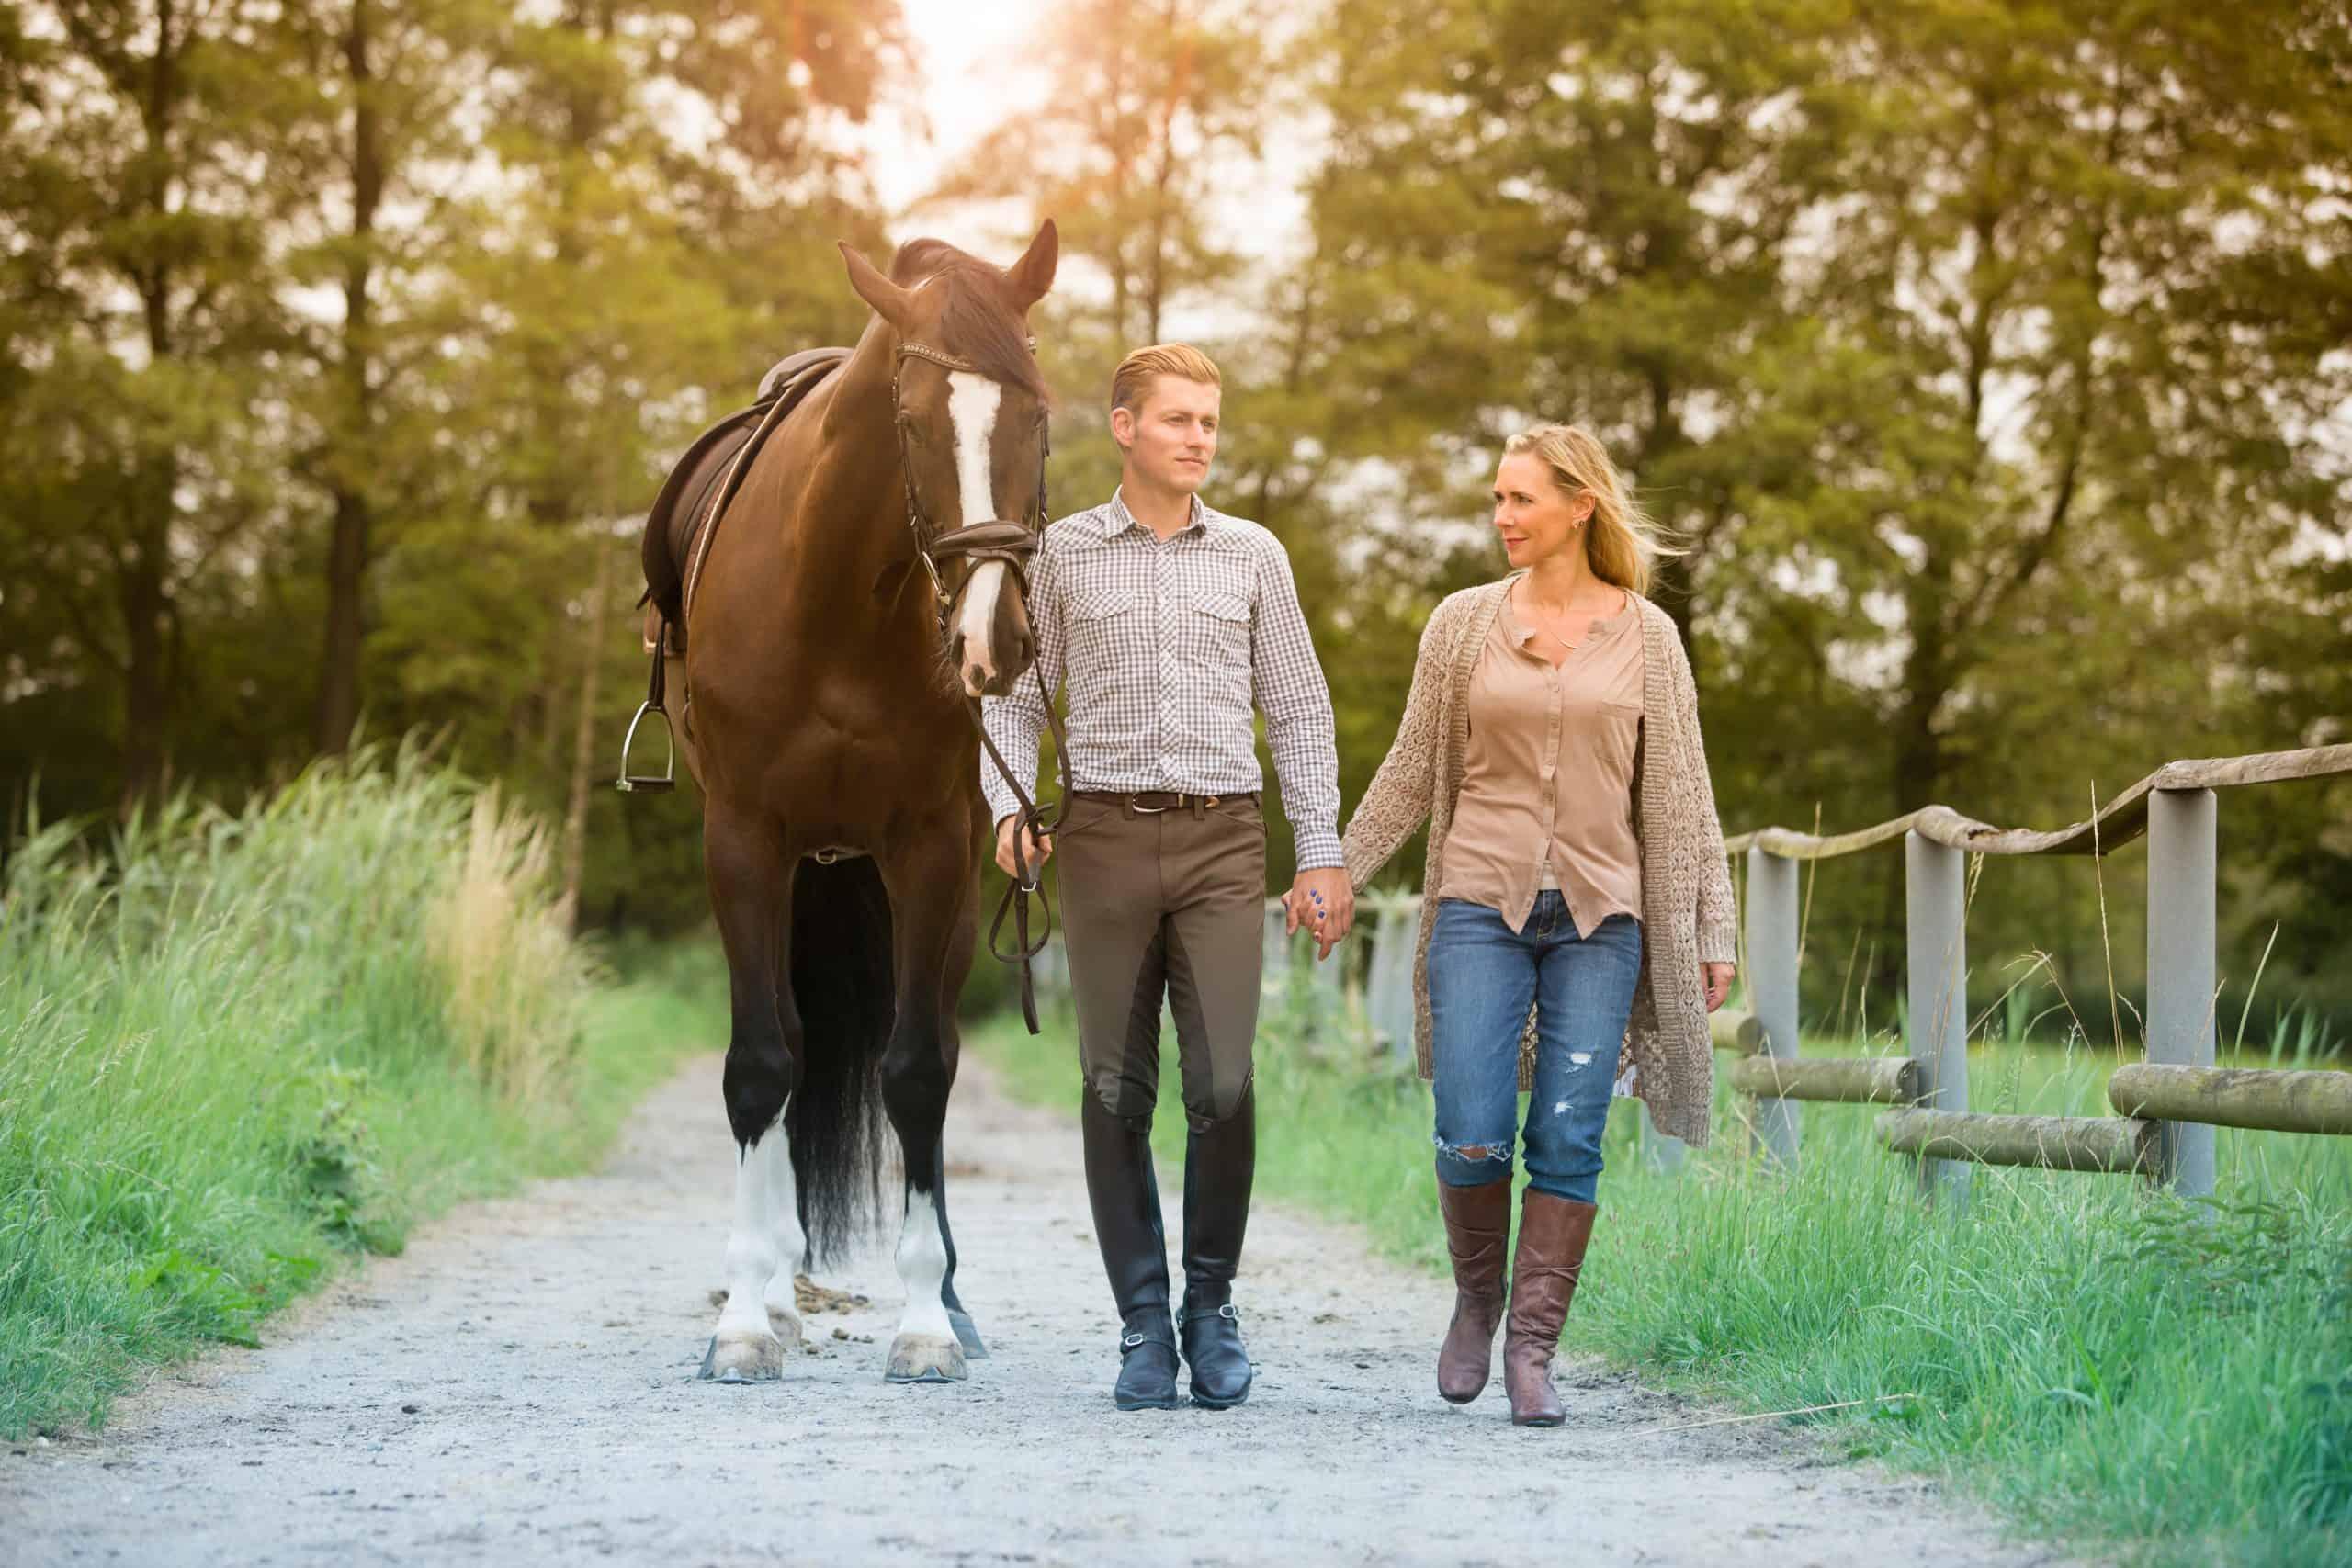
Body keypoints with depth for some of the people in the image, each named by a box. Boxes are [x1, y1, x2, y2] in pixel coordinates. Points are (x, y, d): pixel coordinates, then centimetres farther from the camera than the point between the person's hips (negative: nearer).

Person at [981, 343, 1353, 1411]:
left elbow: (1299, 711, 11)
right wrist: (1008, 804, -6)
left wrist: (1322, 853, 5)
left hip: (1222, 842, 0)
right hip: (1106, 839, 0)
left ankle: (1212, 1310, 7)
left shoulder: (1252, 555, 9)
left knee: (1221, 1083, -9)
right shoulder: (1063, 554, 7)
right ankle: (1143, 1324, 8)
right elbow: (1014, 696, 12)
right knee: (1117, 1091, 0)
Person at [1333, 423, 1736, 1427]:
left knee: (1568, 1142, -4)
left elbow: (1680, 794, 7)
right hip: (1482, 906, 0)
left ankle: (1533, 1349, 5)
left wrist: (1713, 932, 5)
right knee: (1472, 1137, -9)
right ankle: (1477, 1299, 17)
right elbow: (1413, 771, 12)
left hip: (1600, 918, 0)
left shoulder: (1645, 636, 5)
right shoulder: (1465, 622, 6)